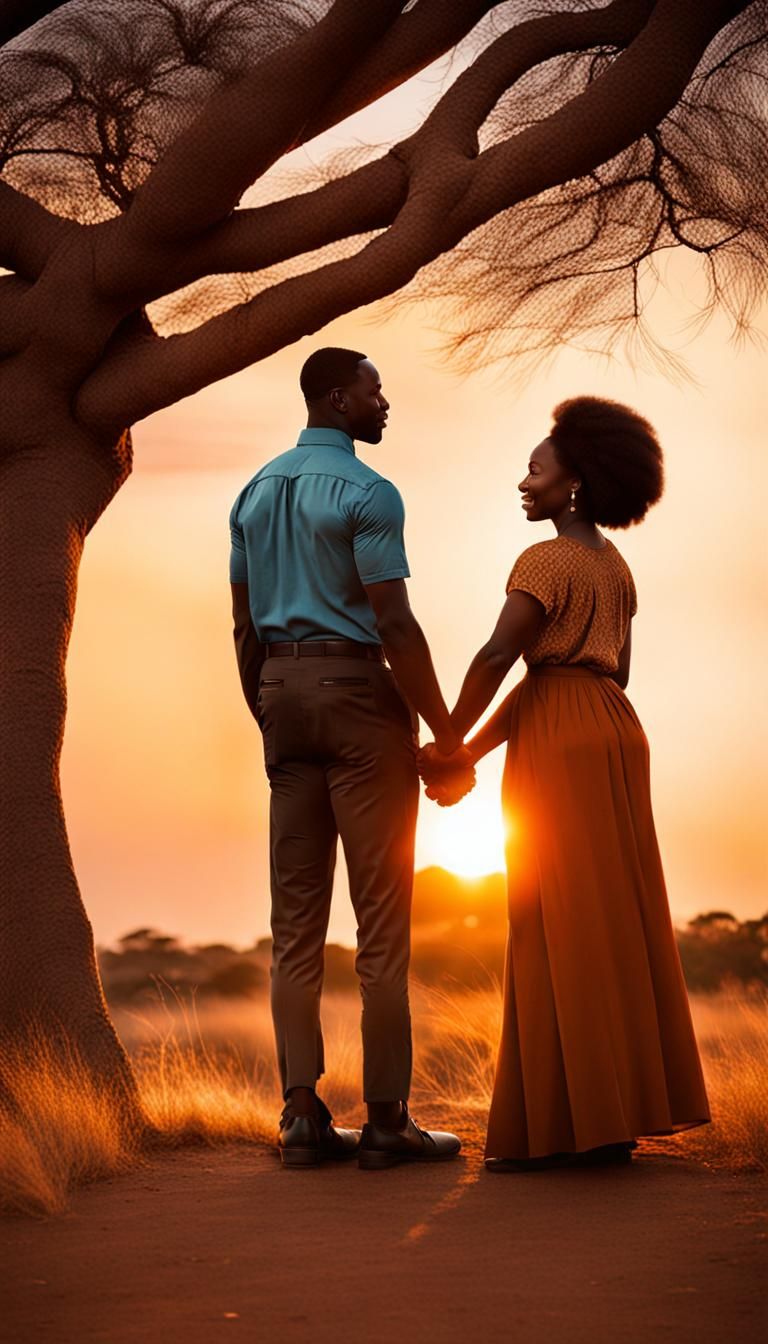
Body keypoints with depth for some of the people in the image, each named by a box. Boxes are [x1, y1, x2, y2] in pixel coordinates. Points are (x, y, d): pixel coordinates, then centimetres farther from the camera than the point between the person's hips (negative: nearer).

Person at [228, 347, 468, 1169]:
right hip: (358, 692, -7)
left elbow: (244, 628, 15)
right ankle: (386, 1118, -2)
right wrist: (446, 733, -10)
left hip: (283, 692, 7)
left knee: (297, 915, 5)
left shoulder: (255, 493, 14)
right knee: (381, 913, -3)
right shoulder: (366, 492, -10)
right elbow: (394, 623, -16)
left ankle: (303, 1113, 5)